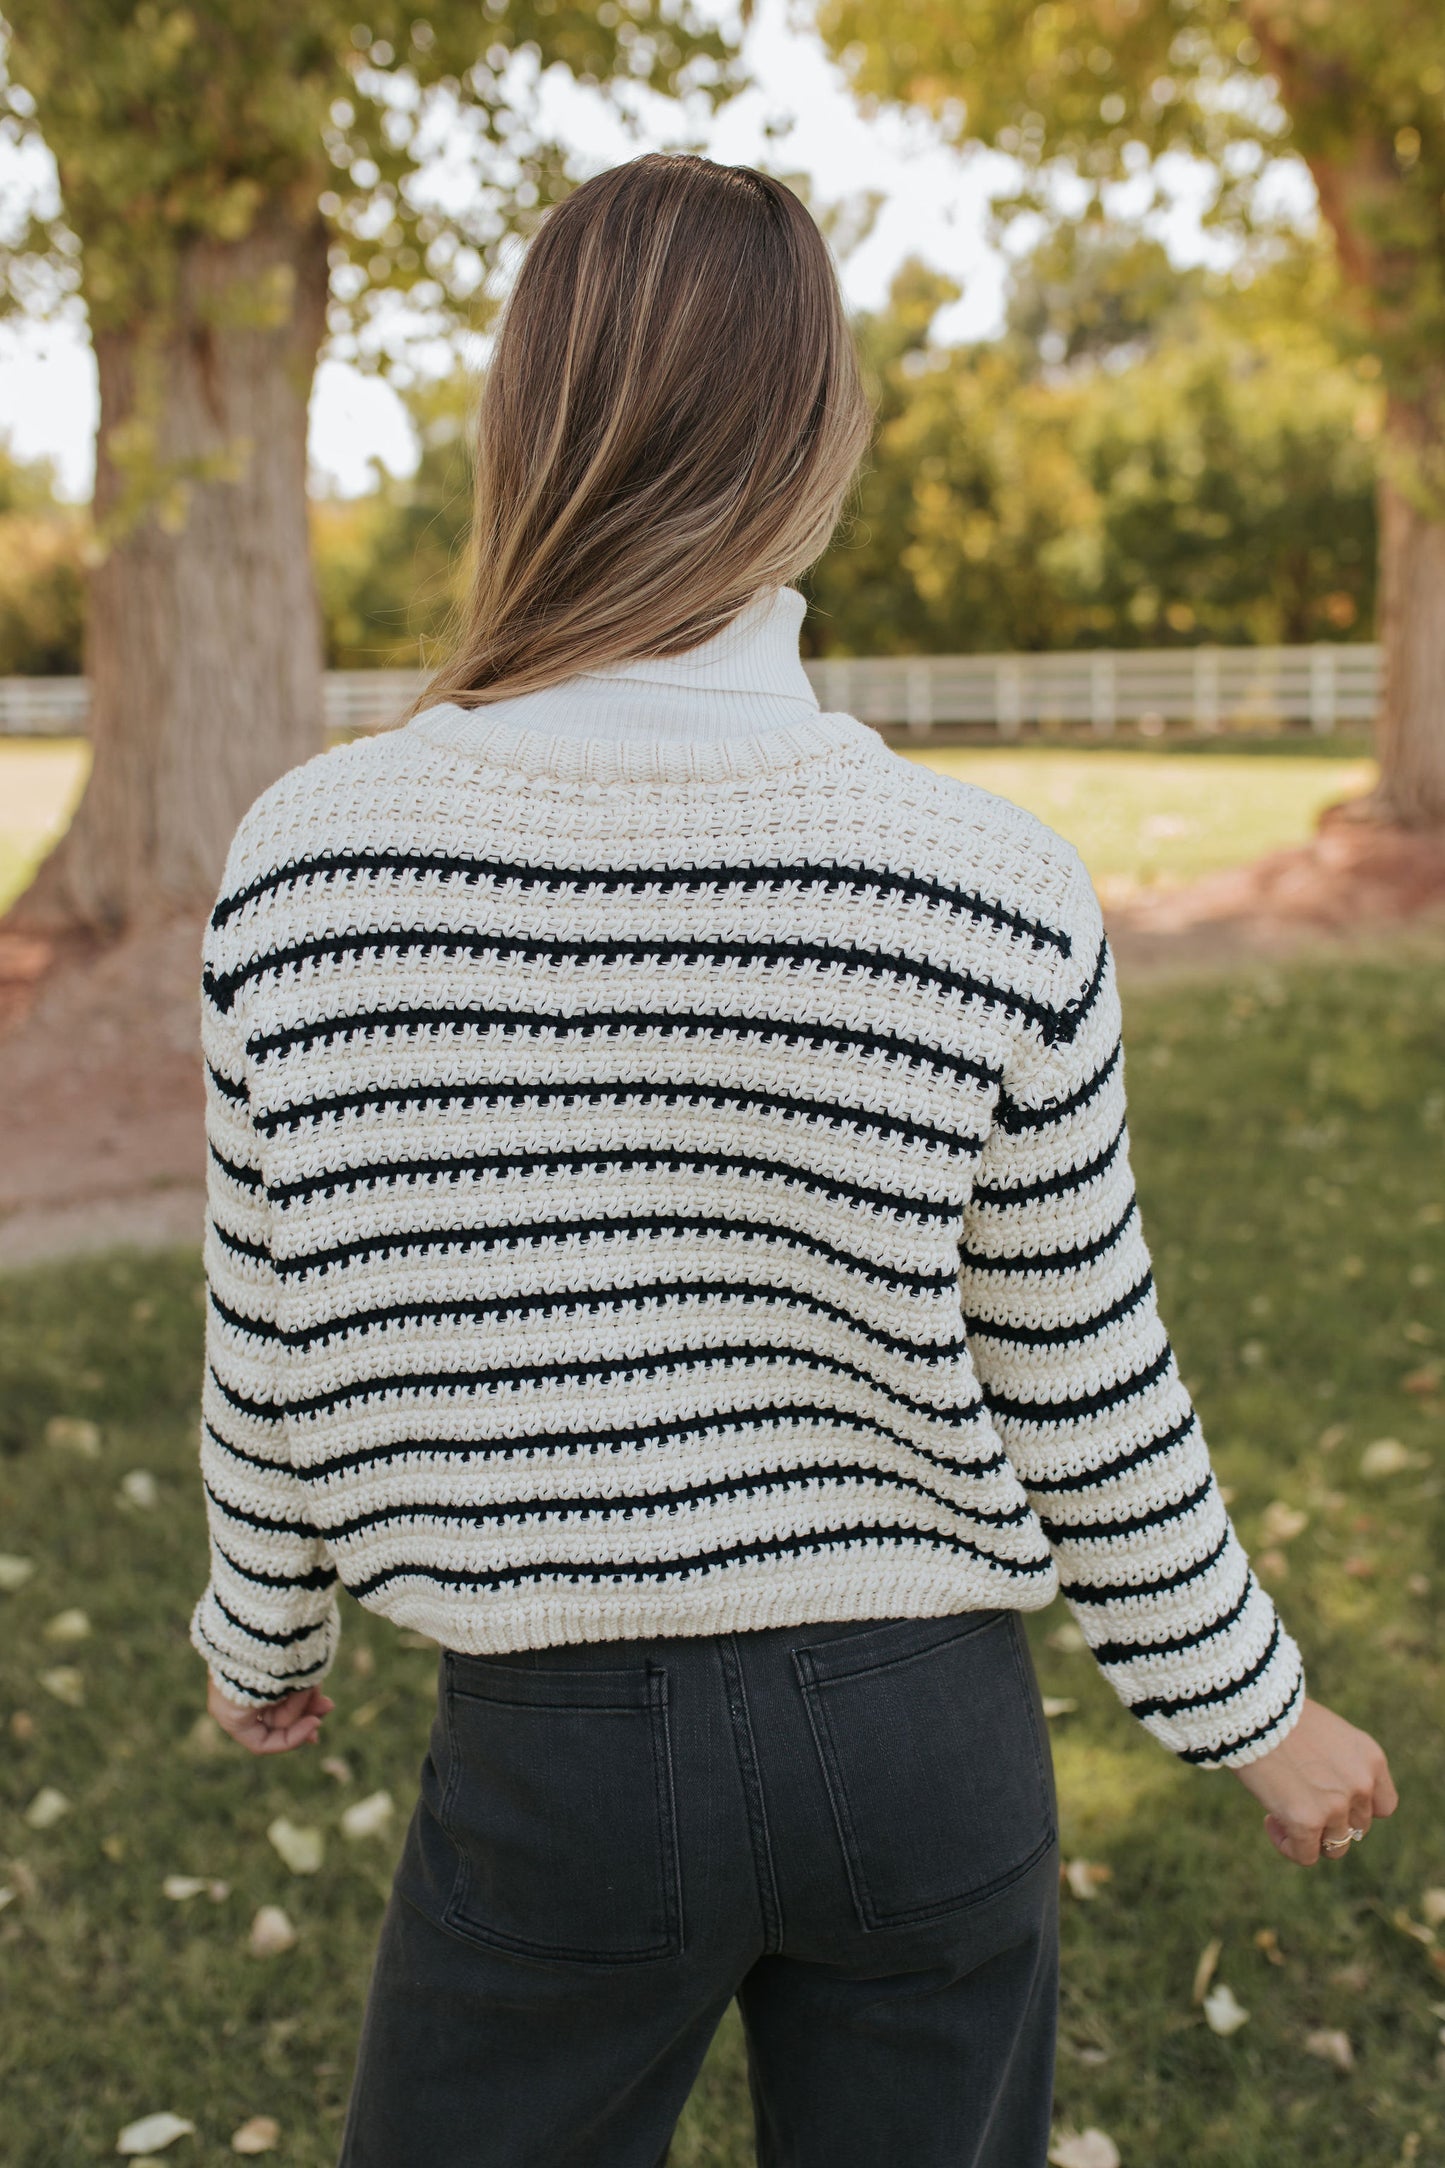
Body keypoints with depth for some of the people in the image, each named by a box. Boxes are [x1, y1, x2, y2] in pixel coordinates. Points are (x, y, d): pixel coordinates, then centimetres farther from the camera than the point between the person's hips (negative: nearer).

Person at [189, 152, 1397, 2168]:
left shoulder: (308, 860, -14)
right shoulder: (1001, 897, -16)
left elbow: (280, 1357, -3)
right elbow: (1089, 1402, -7)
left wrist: (263, 1634, 17)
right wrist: (1257, 1715, 11)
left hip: (554, 1757, 0)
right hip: (922, 1738, 1)